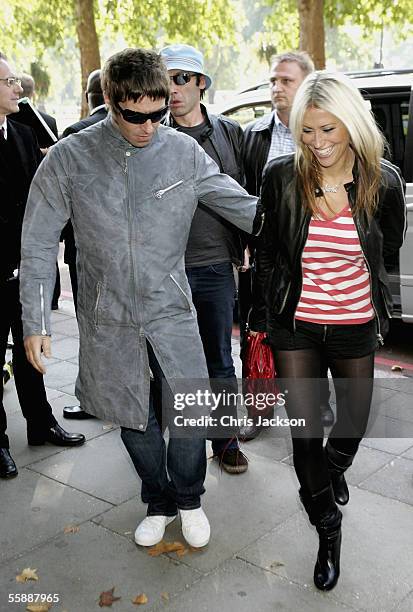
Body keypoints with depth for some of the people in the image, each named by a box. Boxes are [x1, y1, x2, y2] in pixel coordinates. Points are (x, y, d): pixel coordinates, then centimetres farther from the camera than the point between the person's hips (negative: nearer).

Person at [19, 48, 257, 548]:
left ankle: (188, 498, 31)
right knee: (134, 419, 13)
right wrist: (35, 321, -7)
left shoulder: (184, 152, -5)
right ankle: (158, 502, 38)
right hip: (108, 320, 0)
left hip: (172, 310, 1)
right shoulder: (68, 159, -8)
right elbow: (39, 245, -4)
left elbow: (241, 205, 4)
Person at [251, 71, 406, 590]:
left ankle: (335, 469, 56)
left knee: (355, 419, 19)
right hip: (296, 327, -1)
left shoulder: (384, 181, -12)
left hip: (355, 326, 1)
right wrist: (271, 307, 6)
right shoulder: (281, 176, -11)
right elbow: (267, 250, 2)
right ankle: (328, 529, 25)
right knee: (304, 431, 1)